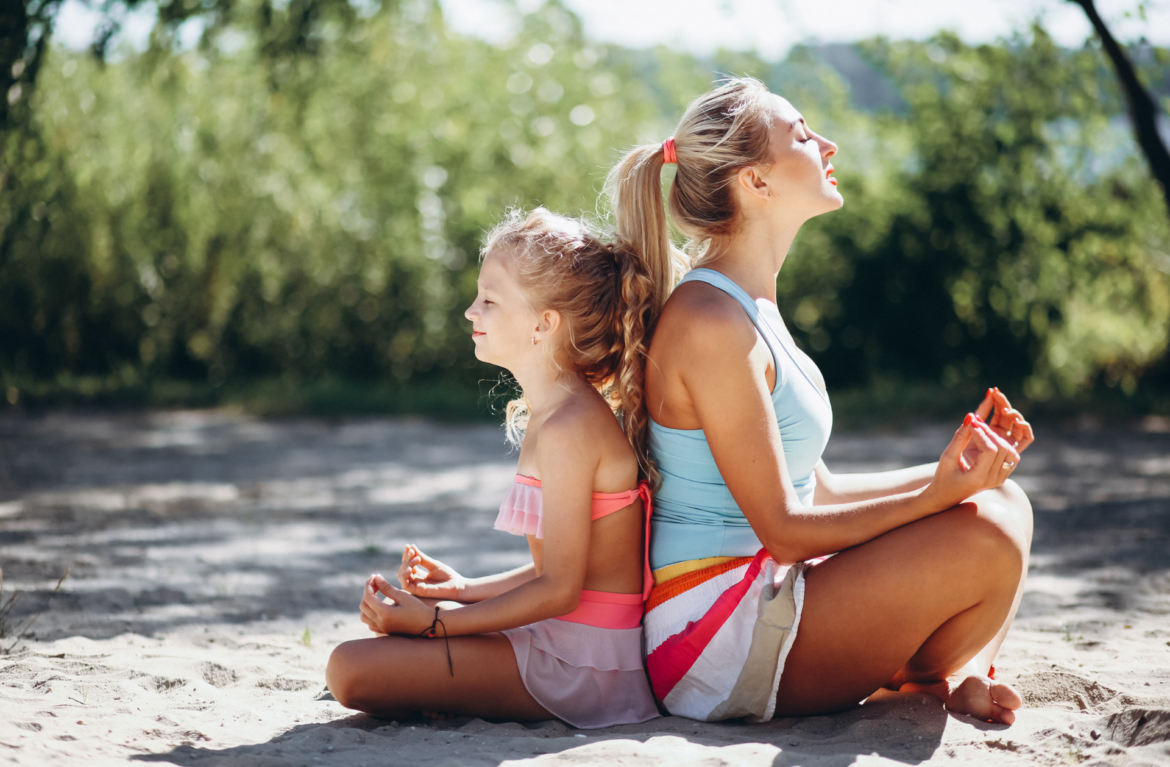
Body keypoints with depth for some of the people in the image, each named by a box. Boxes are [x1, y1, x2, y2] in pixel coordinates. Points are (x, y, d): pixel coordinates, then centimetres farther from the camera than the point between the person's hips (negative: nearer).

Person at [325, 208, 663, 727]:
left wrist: (437, 620, -17)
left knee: (350, 670, -20)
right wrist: (467, 589, 15)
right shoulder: (564, 412, 12)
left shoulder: (567, 428, -20)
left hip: (582, 663, -10)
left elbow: (560, 588, -20)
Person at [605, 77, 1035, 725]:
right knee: (985, 543, -19)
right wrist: (938, 494, -19)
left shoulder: (748, 307, 13)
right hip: (712, 639, -10)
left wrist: (954, 470, 2)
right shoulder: (709, 323, -18)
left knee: (1003, 504, 9)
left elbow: (816, 493, 13)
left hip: (761, 594, 10)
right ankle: (917, 684, 8)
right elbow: (783, 529, -19)